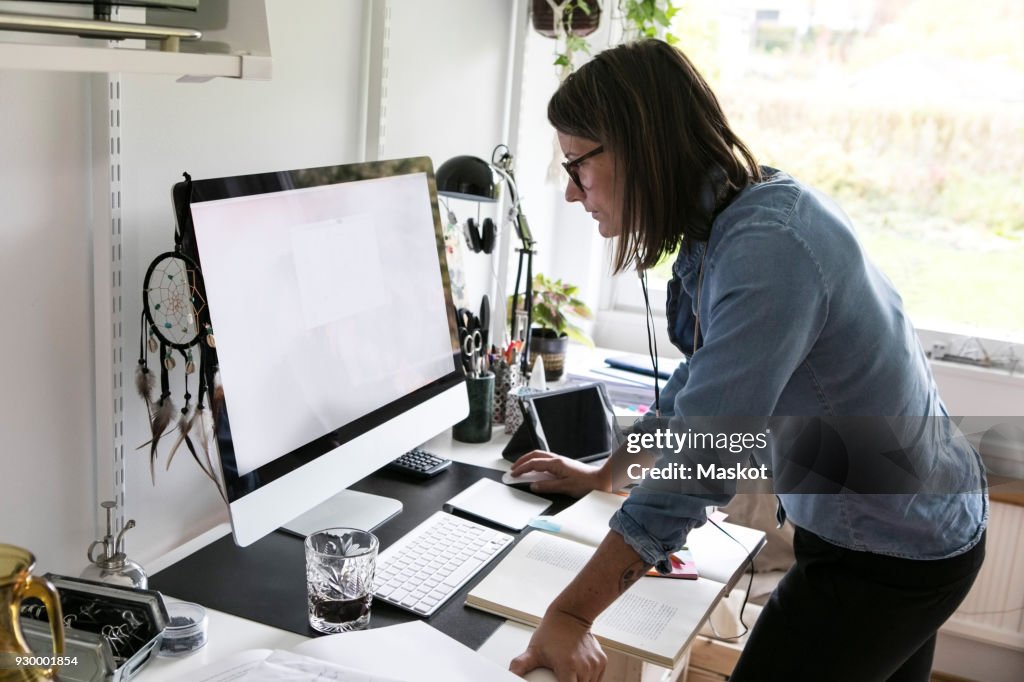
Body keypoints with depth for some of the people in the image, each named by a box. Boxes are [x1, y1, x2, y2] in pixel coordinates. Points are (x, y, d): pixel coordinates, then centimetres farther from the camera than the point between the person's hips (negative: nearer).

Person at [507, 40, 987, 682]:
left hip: (893, 551, -9)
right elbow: (702, 381, 12)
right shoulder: (737, 216, -1)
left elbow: (698, 464, -33)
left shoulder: (767, 248, -31)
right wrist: (602, 473, 16)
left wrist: (570, 613, -28)